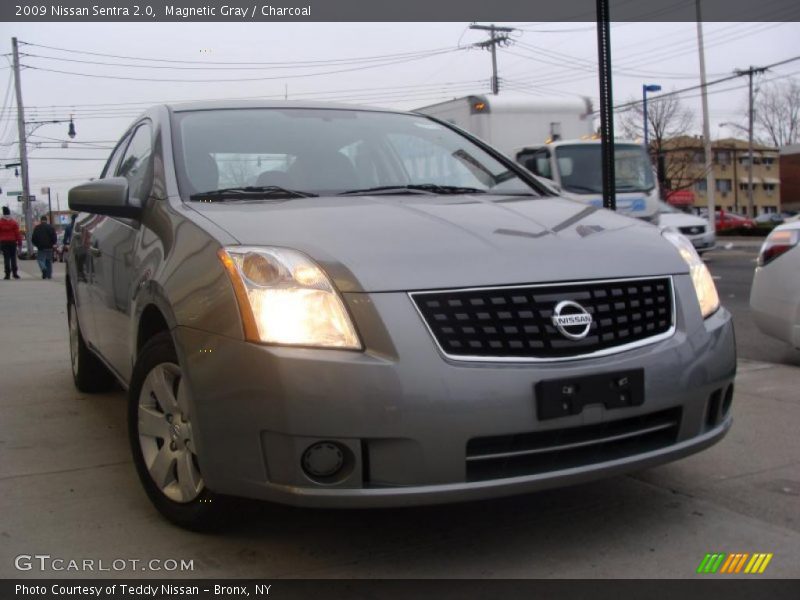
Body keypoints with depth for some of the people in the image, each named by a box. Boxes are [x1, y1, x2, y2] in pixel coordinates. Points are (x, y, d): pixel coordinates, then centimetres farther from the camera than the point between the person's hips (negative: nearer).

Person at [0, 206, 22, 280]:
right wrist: (20, 242, 0)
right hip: (13, 242, 0)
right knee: (13, 258, 6)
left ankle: (8, 274, -4)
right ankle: (14, 273, 3)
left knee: (6, 258, 0)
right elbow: (18, 233, -4)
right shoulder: (14, 222, -2)